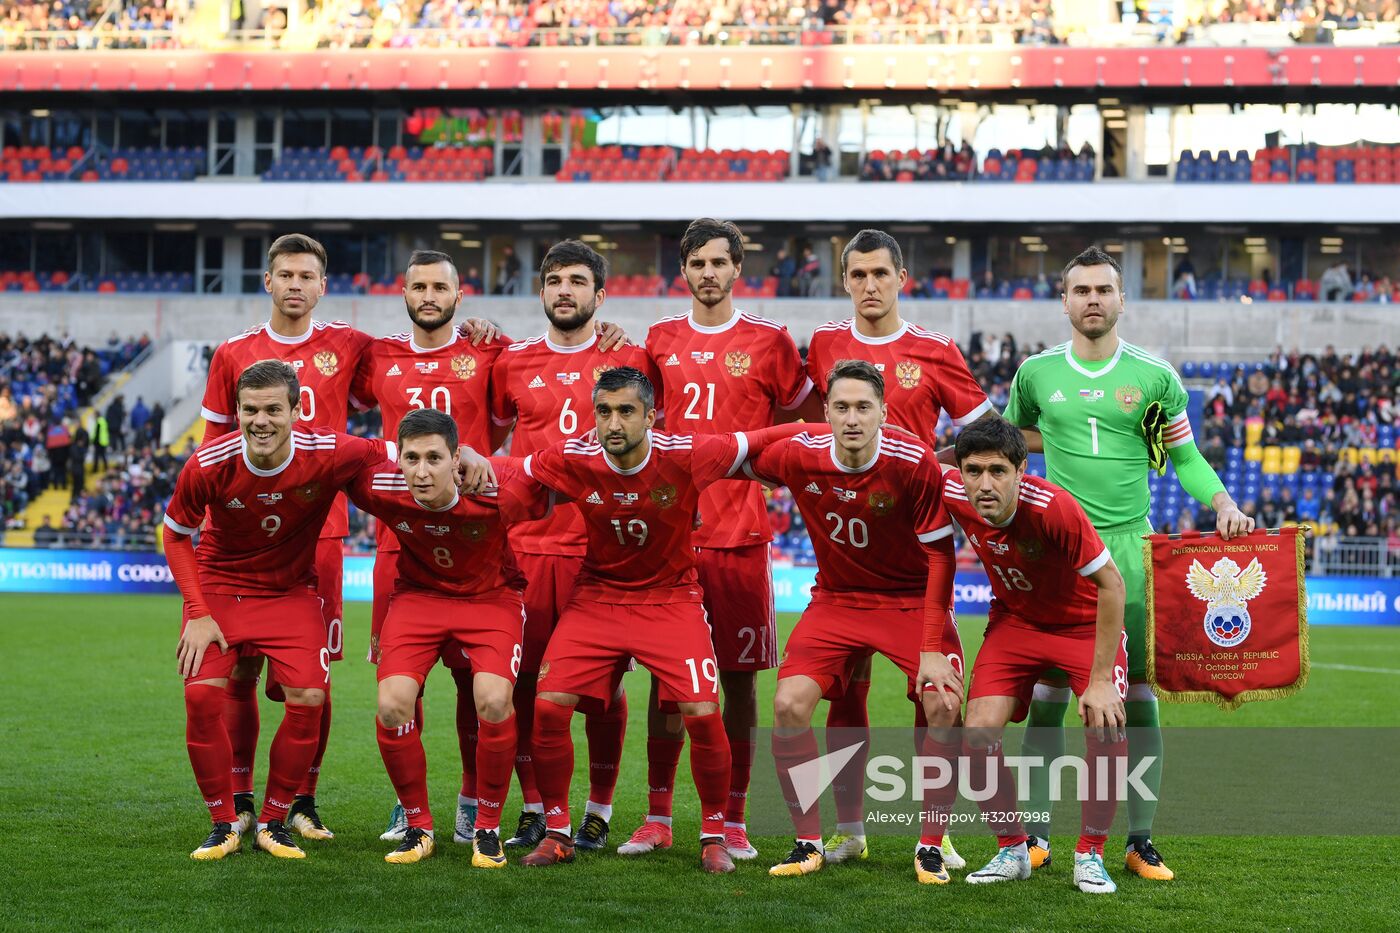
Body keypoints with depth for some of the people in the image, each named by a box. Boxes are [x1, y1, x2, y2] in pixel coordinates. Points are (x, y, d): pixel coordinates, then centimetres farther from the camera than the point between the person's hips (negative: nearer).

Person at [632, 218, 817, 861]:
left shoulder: (768, 342, 2)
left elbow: (802, 421, 12)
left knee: (739, 677, 2)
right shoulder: (661, 340, 10)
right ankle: (657, 819, 11)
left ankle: (733, 823, 9)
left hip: (740, 532, -2)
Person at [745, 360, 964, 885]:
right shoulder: (798, 458, -14)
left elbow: (939, 555, -15)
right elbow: (740, 464, 11)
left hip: (913, 600, -2)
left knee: (944, 706, -21)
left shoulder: (915, 463, -20)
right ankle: (808, 842, 3)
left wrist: (932, 648, -18)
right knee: (789, 705, -16)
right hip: (837, 599, 2)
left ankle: (931, 846, -2)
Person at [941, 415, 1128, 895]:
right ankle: (1011, 851, 8)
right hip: (1014, 620, 4)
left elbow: (1111, 583, -26)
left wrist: (1099, 681, -26)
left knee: (1106, 729, -20)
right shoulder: (951, 493, -22)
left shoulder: (1054, 508, -34)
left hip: (1085, 622, -4)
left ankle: (1090, 855, 0)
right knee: (978, 732, -12)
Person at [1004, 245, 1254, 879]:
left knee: (1138, 694, -2)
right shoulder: (1037, 373, 6)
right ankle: (1036, 836, 7)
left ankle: (1141, 841, 5)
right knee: (1048, 693, 0)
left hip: (1129, 543, -1)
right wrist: (1067, 444, 8)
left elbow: (1186, 458, 8)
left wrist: (1224, 505, -7)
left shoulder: (1154, 376, 3)